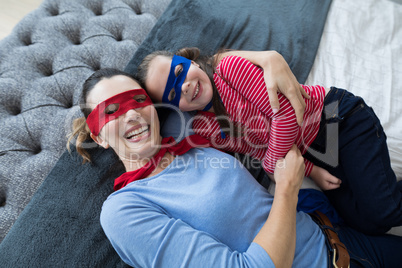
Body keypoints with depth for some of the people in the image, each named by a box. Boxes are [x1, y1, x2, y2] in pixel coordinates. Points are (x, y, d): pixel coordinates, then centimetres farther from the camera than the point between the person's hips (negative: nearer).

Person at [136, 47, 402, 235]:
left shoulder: (230, 67, -19)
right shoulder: (203, 129, -5)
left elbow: (285, 111, -23)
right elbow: (267, 153, -3)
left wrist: (278, 165, -16)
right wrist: (310, 171, -12)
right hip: (309, 154, 4)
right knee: (365, 223, -3)